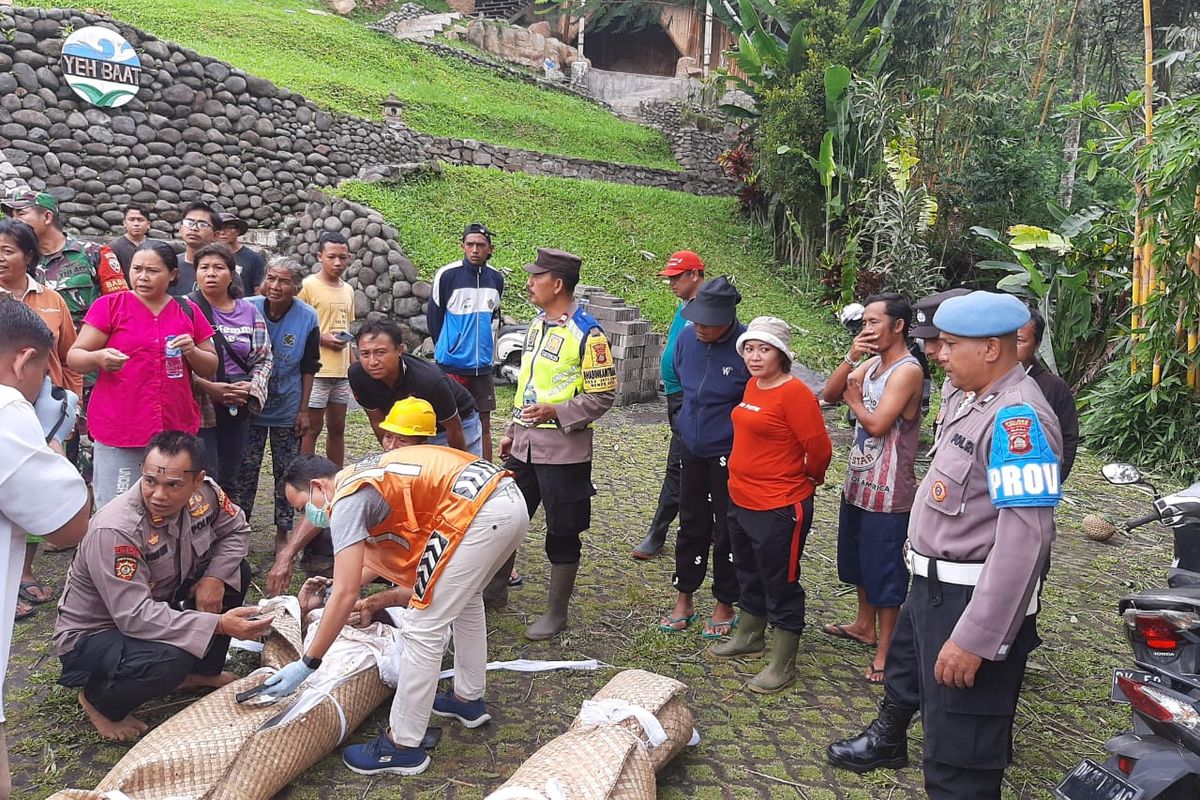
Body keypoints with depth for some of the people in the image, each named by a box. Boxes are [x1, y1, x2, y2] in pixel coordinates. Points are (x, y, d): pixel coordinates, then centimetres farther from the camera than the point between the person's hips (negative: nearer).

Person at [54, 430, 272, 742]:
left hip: (158, 606, 7)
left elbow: (237, 529, 2)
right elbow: (134, 616, -36)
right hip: (91, 634, -7)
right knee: (167, 660, -34)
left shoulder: (204, 493, -17)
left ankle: (203, 672, 12)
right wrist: (218, 624, -40)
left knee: (236, 571, -6)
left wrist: (215, 576, -17)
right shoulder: (114, 531, -34)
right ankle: (98, 701, 0)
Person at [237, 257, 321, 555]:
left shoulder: (307, 318, -10)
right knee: (245, 470, 6)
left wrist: (303, 410, -2)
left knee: (286, 473, 9)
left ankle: (282, 533, 22)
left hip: (288, 410, 0)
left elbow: (309, 368, -2)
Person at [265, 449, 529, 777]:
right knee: (464, 597, 32)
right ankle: (468, 698, 46)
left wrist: (306, 664, 3)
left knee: (423, 629, 2)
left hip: (477, 512, -10)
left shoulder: (347, 500, 0)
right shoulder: (366, 477, 26)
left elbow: (345, 596, -5)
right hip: (511, 500, 10)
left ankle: (403, 746, 15)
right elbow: (388, 550, 41)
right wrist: (345, 582, 51)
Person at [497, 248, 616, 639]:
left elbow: (603, 395, -15)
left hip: (563, 450, -8)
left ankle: (556, 613, 20)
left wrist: (556, 412, -25)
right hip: (524, 446, 8)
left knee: (562, 532, 5)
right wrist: (512, 430, 18)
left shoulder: (587, 333, -15)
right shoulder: (537, 323, 11)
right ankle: (494, 589, 36)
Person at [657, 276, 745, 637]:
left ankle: (725, 606, 25)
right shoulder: (687, 337, -3)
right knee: (691, 526, 15)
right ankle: (684, 600, 29)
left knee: (727, 533, 7)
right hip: (692, 450, 5)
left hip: (729, 455, -5)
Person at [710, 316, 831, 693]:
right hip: (741, 500, 9)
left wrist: (810, 478, 0)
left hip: (779, 509, -9)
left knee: (780, 586, 5)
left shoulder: (794, 393, -20)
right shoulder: (752, 386, 6)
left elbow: (819, 448, -18)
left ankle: (783, 665, 19)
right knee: (749, 575, 24)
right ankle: (749, 638, 44)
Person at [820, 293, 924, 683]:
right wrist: (851, 358, -12)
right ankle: (865, 626, 41)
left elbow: (877, 424, -23)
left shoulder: (908, 370, -18)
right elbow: (829, 394, 1)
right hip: (858, 482, 9)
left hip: (888, 492, -9)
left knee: (885, 571, 2)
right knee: (858, 561, 23)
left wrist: (853, 396, -5)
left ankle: (886, 649, 15)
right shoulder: (871, 363, 7)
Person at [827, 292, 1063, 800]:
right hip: (934, 586, 11)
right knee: (903, 670, 34)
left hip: (974, 601, -10)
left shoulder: (1018, 417, -24)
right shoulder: (980, 401, 8)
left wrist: (975, 639, -31)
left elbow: (1025, 539, -31)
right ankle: (887, 741, 62)